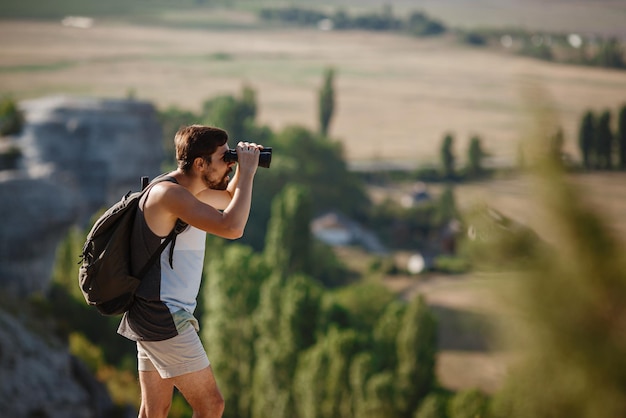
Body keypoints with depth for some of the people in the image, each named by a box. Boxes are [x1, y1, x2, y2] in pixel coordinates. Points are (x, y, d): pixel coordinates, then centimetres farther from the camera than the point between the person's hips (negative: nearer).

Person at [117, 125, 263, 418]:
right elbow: (232, 227, -30)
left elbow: (230, 198, 30)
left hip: (152, 317, 10)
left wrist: (243, 169, 10)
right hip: (163, 318, -10)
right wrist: (247, 172, -19)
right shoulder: (168, 193, -19)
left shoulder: (187, 191, 12)